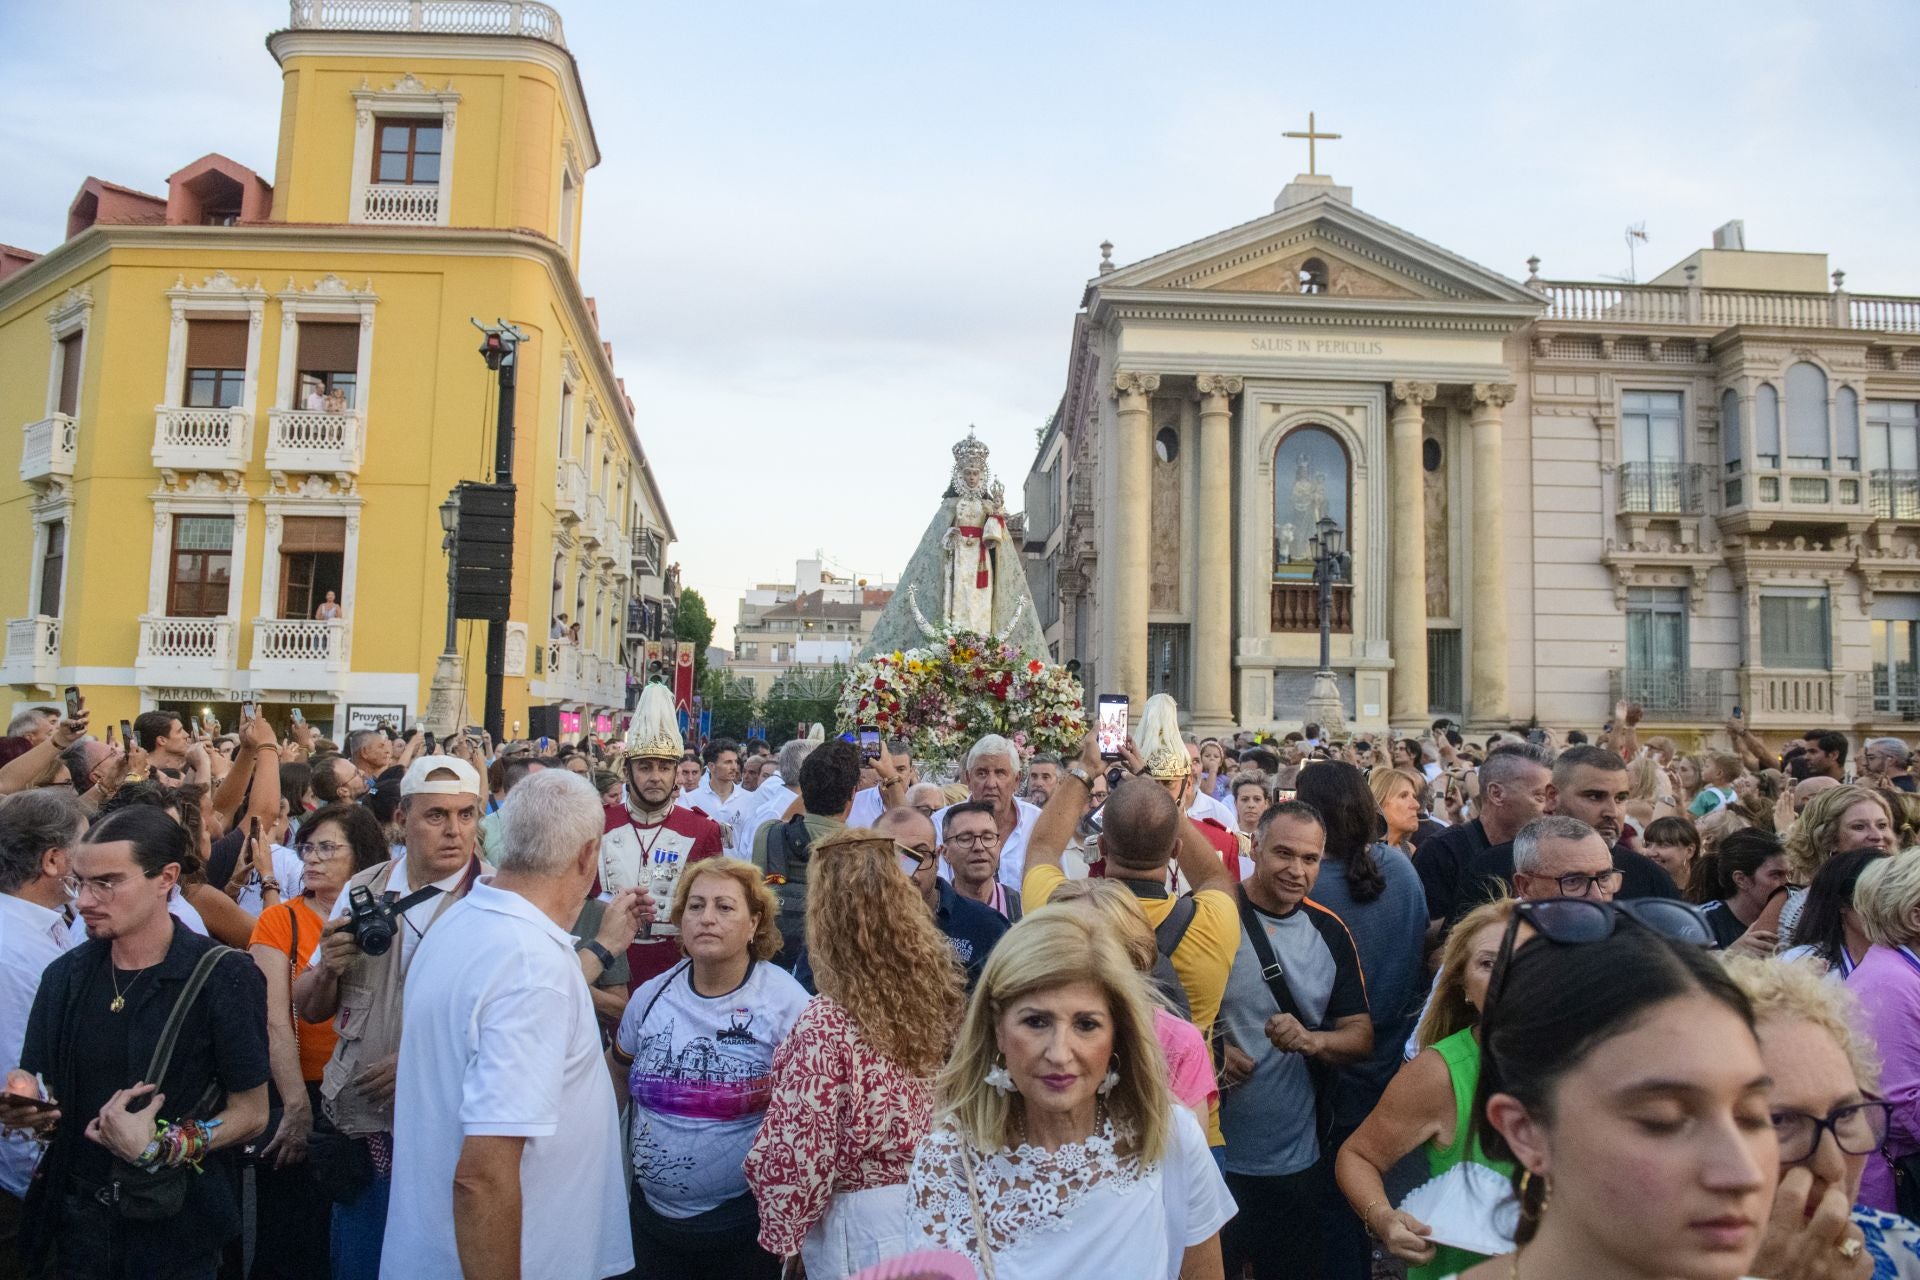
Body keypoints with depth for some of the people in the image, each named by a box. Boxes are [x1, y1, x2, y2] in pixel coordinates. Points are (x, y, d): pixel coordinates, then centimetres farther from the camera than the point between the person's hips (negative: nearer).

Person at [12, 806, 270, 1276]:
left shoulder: (222, 977, -15)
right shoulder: (67, 974, 2)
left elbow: (251, 1112, -11)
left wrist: (160, 1147, -24)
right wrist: (23, 1100, -17)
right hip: (78, 1212, 5)